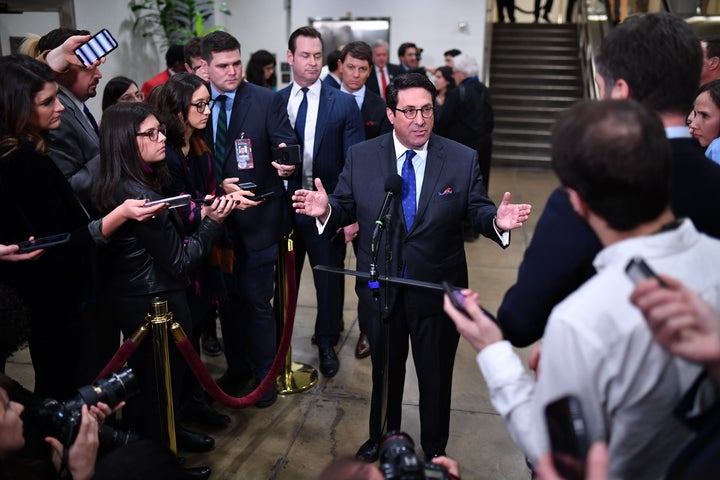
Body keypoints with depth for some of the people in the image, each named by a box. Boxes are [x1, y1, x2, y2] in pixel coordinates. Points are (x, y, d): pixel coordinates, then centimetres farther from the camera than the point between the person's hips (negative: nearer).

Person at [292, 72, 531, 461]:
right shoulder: (360, 156, -5)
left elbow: (477, 211, -5)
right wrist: (326, 210, -24)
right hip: (380, 289, 1)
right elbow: (345, 208, -2)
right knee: (384, 372, 23)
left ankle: (435, 450, 43)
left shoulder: (463, 159, -6)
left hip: (438, 291, -1)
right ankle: (381, 440, 49)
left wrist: (497, 221, -27)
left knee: (436, 377, 17)